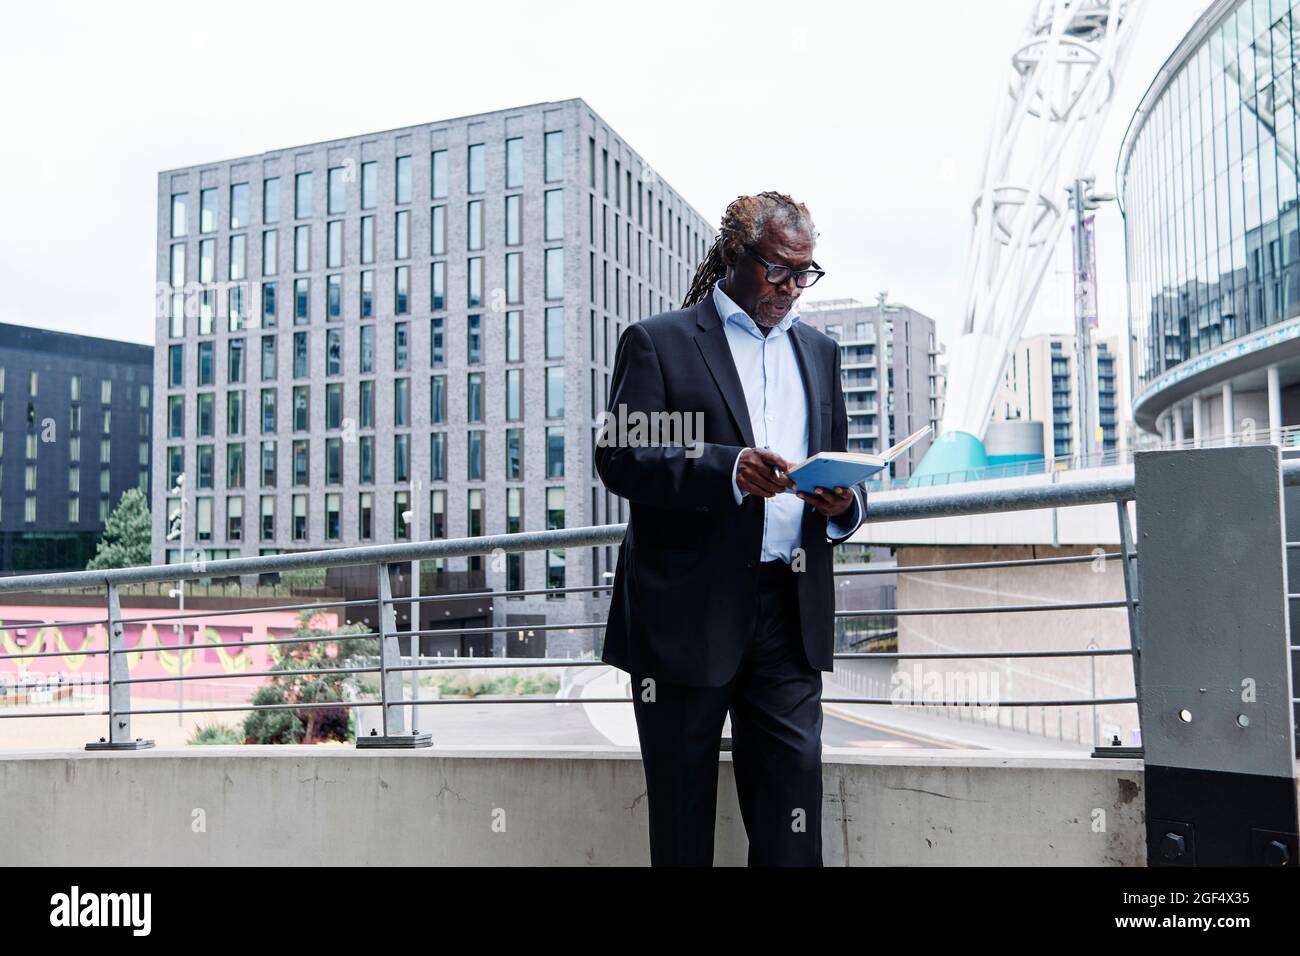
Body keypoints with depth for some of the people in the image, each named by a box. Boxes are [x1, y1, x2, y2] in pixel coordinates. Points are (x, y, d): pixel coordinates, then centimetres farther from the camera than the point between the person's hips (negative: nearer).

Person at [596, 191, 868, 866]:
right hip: (687, 613, -4)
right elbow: (619, 458, -9)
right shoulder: (658, 342, 2)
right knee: (681, 815, 8)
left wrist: (843, 504, -5)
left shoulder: (818, 351, 18)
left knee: (791, 821, 2)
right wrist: (728, 469, -23)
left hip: (790, 610, 4)